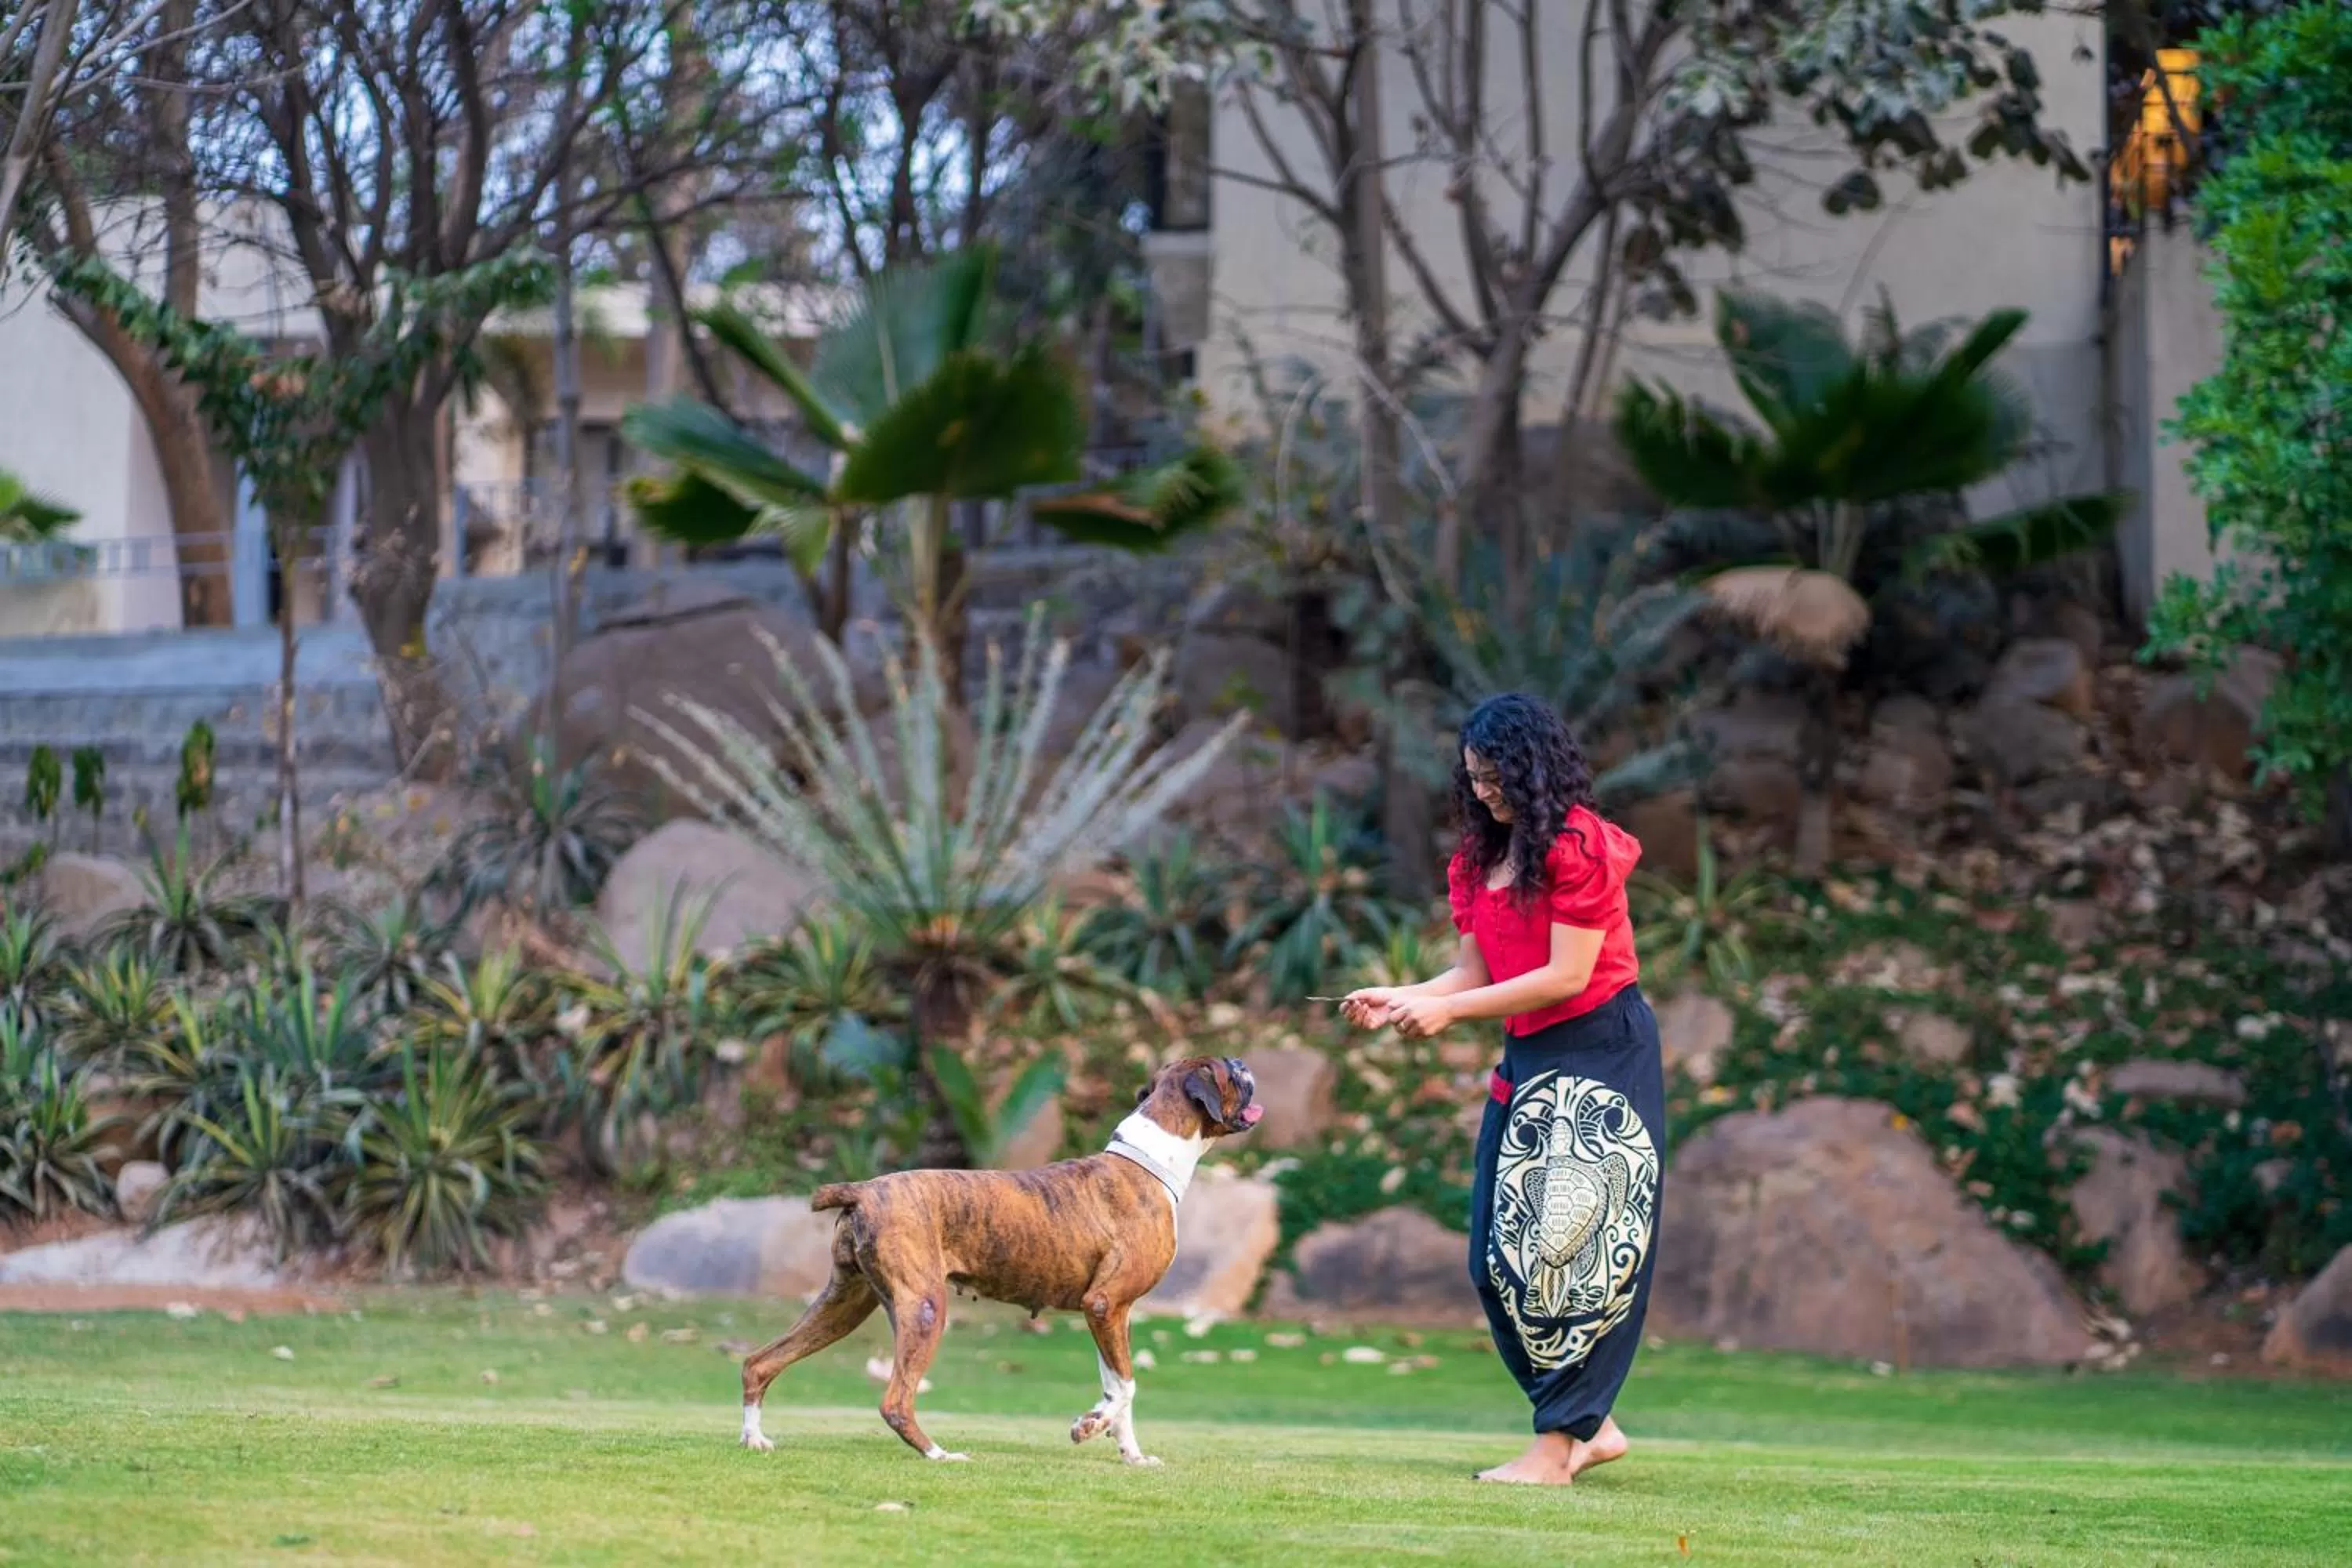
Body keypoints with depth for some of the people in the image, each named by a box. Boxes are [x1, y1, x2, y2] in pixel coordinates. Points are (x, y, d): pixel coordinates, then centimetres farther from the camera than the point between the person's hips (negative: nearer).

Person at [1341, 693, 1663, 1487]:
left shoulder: (1579, 846, -13)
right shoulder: (1479, 858, 12)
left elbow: (1567, 976, -17)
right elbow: (1471, 974, 11)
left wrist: (1449, 1010, -17)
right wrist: (1396, 1001, -6)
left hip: (1601, 1057, -9)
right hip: (1526, 1062, 9)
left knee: (1574, 1245, -10)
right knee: (1499, 1257, 6)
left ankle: (1557, 1447, -10)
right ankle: (1591, 1424, 14)